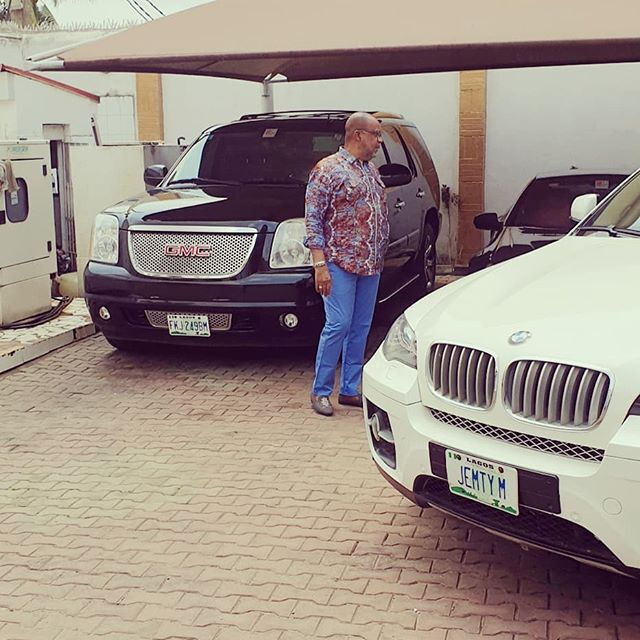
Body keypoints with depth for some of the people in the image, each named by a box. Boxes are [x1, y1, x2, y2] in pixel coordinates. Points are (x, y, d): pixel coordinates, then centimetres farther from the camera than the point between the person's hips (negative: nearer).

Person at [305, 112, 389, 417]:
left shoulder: (371, 171, 15)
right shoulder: (328, 169, -8)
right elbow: (312, 219, -11)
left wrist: (380, 258, 14)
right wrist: (320, 264, -18)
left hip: (371, 266, 8)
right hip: (340, 264, -8)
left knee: (361, 328, 9)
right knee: (338, 326, -9)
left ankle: (349, 389, 18)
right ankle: (320, 391, 4)